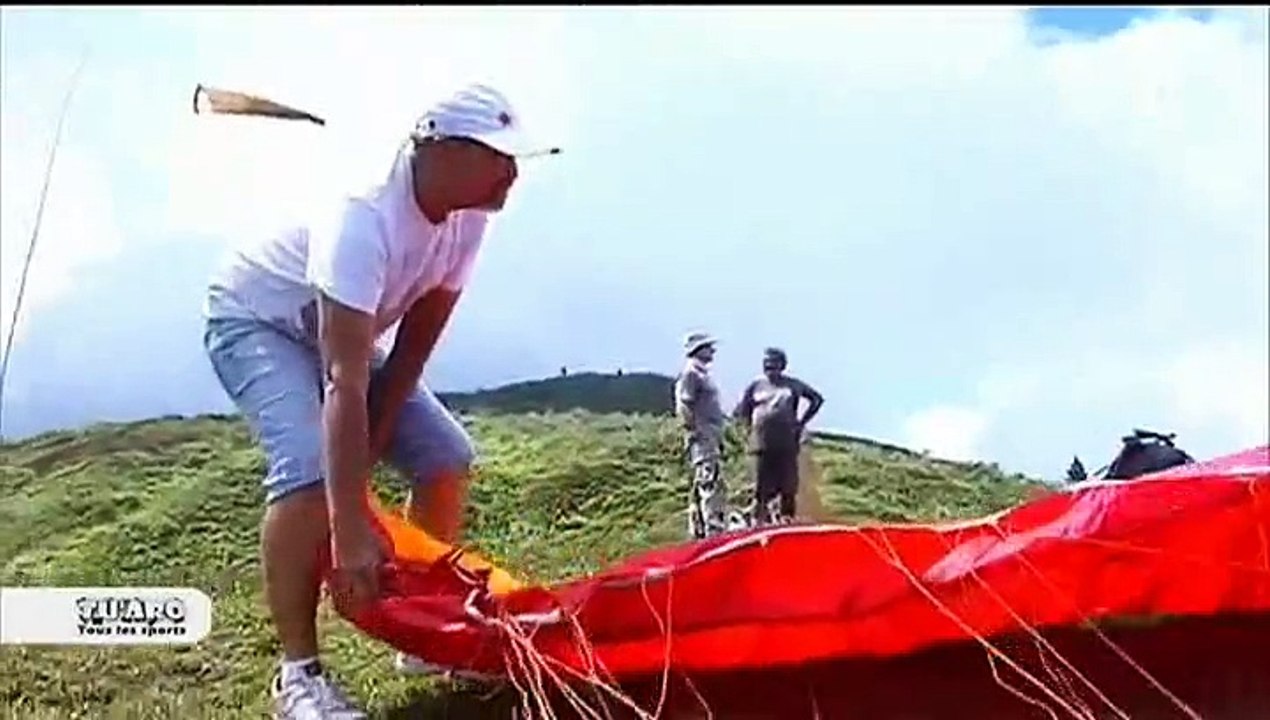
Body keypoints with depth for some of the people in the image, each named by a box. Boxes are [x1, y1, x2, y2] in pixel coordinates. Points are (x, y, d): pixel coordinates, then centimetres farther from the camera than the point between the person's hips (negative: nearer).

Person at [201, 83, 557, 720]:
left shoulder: (466, 218, -17)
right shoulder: (365, 215, -39)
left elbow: (414, 345, -11)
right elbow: (346, 385, -44)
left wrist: (371, 448, -15)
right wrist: (351, 531, -46)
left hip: (337, 332, 8)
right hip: (252, 318, -7)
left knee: (446, 455, -2)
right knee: (310, 467, -29)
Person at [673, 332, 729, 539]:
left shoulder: (703, 374, 21)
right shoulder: (690, 374, -10)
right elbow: (683, 407, -18)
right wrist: (693, 431, -19)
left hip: (711, 438, 10)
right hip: (702, 438, -10)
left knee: (701, 486, 12)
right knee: (711, 483, -16)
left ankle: (698, 530, 17)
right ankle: (714, 530, -20)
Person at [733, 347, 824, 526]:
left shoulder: (792, 384, 11)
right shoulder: (756, 384, 10)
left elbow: (817, 399, 20)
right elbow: (741, 411, 17)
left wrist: (802, 422, 13)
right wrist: (749, 428, 4)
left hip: (787, 443, 1)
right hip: (762, 443, -1)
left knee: (789, 486, -1)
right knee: (763, 487, -2)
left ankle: (787, 518, 6)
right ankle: (760, 521, 3)